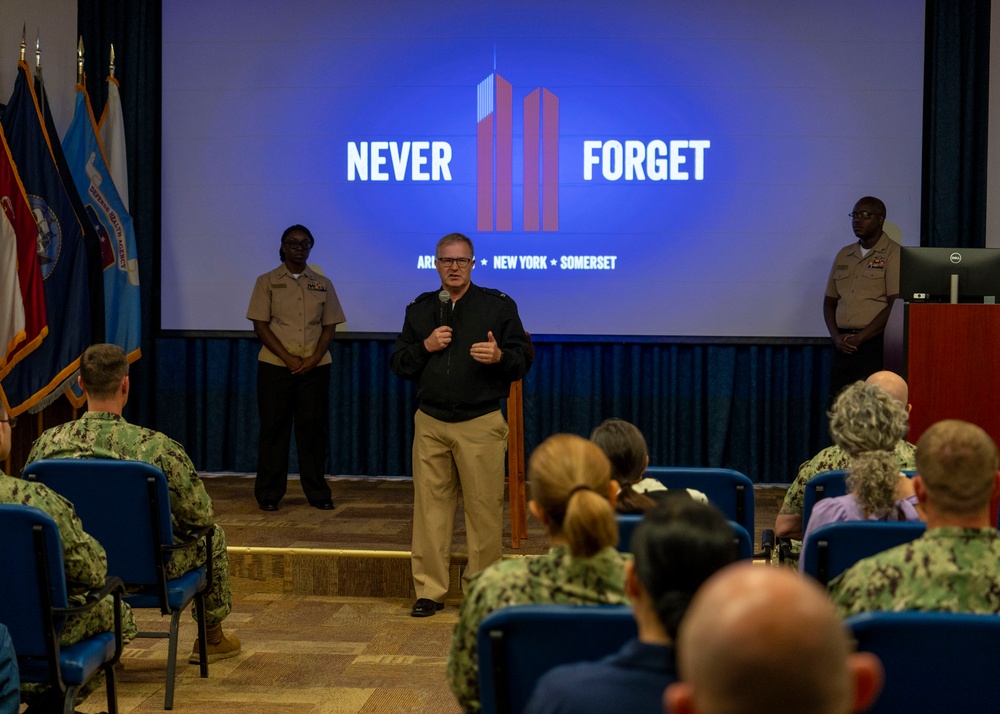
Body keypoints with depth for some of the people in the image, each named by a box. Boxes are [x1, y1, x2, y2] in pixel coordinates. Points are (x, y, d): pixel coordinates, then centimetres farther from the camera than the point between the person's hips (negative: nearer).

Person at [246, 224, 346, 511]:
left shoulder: (322, 283, 12)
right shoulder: (267, 282, 4)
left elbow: (329, 326, 9)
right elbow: (260, 325, -2)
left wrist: (314, 358, -8)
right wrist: (288, 358, -11)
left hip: (315, 366, 2)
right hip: (275, 366, -2)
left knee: (313, 428, 3)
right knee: (274, 428, 0)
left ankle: (317, 493, 10)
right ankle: (269, 494, 6)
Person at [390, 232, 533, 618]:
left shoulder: (499, 306, 4)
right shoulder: (419, 309, 13)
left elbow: (523, 359, 2)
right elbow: (398, 363, 13)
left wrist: (499, 356, -19)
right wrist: (425, 346, -5)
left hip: (481, 424, -3)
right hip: (430, 423, 3)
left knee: (484, 508, -2)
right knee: (430, 506, 3)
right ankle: (429, 591, 10)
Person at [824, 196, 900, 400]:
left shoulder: (893, 254, -3)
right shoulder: (844, 255, 17)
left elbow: (895, 305, -11)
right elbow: (829, 301, 18)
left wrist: (860, 338, -12)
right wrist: (836, 337, 0)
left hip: (875, 344, -6)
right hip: (844, 346, 6)